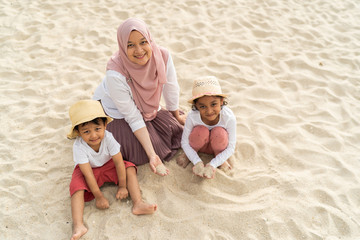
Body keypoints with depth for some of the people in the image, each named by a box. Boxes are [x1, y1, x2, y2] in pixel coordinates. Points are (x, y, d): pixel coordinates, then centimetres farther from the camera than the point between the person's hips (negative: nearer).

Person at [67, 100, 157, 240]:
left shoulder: (108, 138, -29)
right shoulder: (79, 147, -32)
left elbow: (118, 162, -22)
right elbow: (88, 174, -30)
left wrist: (122, 186, -17)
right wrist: (99, 197, -27)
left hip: (108, 166, 2)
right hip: (90, 170, -2)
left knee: (130, 169, -17)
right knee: (77, 186, -28)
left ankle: (138, 204, -24)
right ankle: (78, 225, -35)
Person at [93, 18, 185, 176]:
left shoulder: (162, 56, -26)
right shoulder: (115, 74, -37)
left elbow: (171, 90, -7)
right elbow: (133, 118, -30)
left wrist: (177, 116, 9)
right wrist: (152, 155, -32)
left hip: (146, 109, 5)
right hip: (114, 113, -5)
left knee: (177, 130, 0)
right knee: (140, 151, -18)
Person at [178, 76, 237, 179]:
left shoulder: (229, 117, -31)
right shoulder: (192, 117, -30)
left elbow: (231, 147, -23)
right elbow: (185, 142, -17)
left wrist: (212, 165, -30)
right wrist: (197, 162, -28)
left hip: (218, 144, 0)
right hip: (201, 144, 0)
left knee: (219, 132, -34)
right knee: (201, 131, -34)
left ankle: (220, 158, -2)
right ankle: (189, 155, -2)